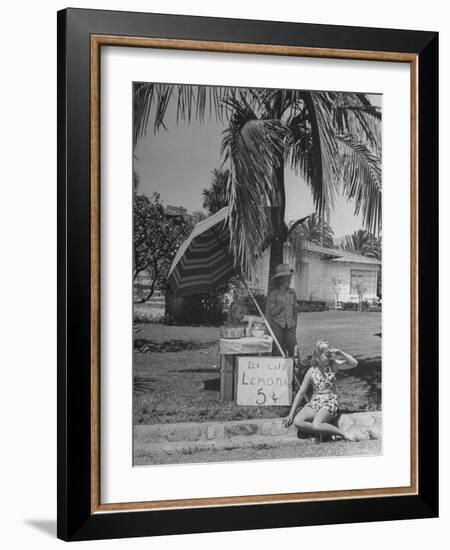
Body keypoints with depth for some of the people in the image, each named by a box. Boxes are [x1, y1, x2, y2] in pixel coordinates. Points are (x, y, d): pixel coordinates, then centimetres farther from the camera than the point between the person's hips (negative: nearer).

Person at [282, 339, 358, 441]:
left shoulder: (333, 365, 4)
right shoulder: (312, 371, 4)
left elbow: (354, 363, -3)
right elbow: (301, 393, 6)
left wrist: (341, 353, -14)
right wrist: (291, 414, 3)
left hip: (330, 402, -3)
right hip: (314, 402, 3)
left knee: (316, 425, -32)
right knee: (297, 422, -27)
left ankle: (343, 434, -18)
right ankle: (324, 431, -16)